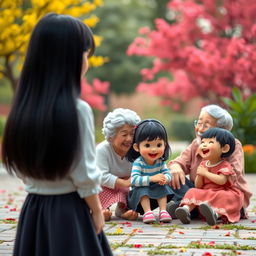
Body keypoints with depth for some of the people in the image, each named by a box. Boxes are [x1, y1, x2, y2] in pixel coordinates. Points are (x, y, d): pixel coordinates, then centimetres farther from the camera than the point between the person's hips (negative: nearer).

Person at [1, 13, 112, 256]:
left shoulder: (23, 108, 2)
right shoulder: (77, 109, -16)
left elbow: (21, 166, 8)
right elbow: (84, 173, -14)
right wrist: (97, 211, -3)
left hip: (33, 209, 6)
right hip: (69, 210, -6)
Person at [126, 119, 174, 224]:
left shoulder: (160, 161, -7)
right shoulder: (138, 163, -24)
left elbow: (168, 173, -9)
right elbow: (134, 180, -34)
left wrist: (165, 179, -36)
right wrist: (152, 178, -41)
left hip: (157, 192, 4)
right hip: (140, 192, -4)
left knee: (163, 187, -21)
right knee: (142, 189, -33)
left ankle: (163, 211, -21)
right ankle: (147, 212, -33)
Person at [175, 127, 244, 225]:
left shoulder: (224, 165, -6)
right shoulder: (203, 164, 11)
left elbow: (222, 180, -25)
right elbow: (198, 186, 9)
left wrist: (205, 173, -21)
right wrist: (199, 175, -11)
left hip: (223, 193, -5)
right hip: (206, 194, 5)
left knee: (225, 197, -35)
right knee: (193, 192, -15)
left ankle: (215, 213, -60)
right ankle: (186, 209, -40)